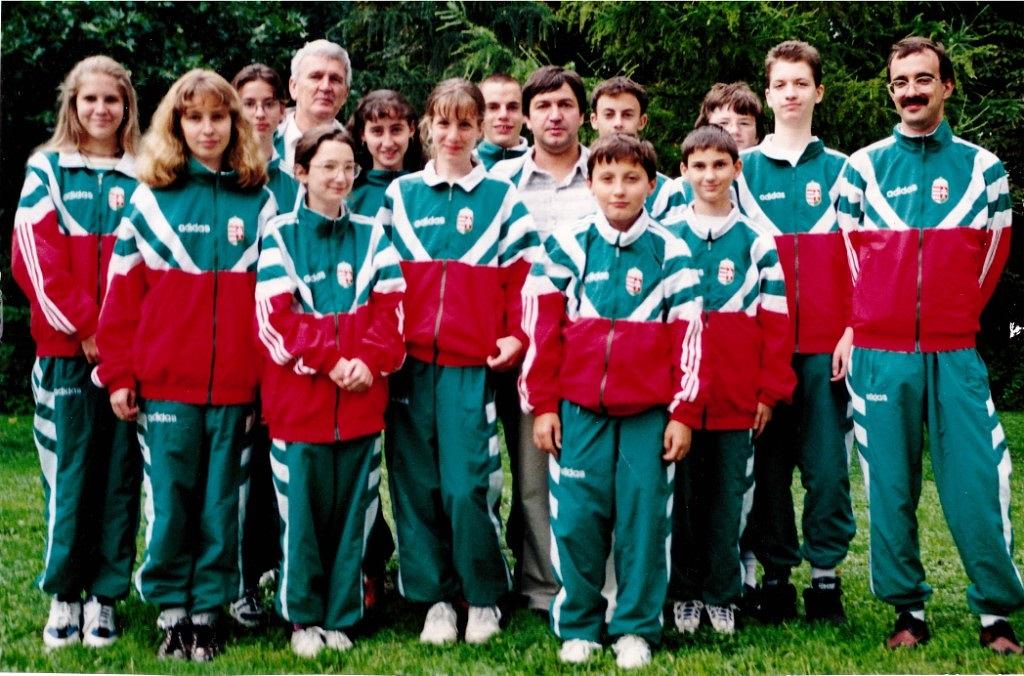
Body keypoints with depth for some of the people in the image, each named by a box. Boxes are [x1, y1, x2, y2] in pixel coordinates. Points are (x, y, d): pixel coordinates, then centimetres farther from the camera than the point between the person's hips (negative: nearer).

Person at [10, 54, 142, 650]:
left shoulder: (144, 176, 11)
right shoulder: (47, 169, 8)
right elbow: (34, 254, -1)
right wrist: (84, 326, -10)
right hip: (67, 349, -1)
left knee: (120, 473, 3)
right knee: (68, 473, 1)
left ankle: (105, 595, 12)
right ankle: (64, 595, 11)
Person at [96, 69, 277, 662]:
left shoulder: (259, 202, 7)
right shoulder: (151, 198, 4)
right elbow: (123, 291, 2)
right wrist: (118, 373, -3)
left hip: (236, 385, 1)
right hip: (165, 383, -1)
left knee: (222, 500, 6)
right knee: (170, 497, 4)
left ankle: (208, 611, 17)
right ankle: (171, 608, 16)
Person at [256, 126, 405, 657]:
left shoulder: (372, 236, 11)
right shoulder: (280, 235, 2)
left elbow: (391, 309, 4)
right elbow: (275, 315, -5)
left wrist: (369, 361, -12)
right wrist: (329, 361, -13)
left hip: (362, 397, 2)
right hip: (298, 398, -2)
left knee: (353, 510, 7)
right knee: (302, 510, 3)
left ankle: (342, 616, 18)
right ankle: (303, 617, 16)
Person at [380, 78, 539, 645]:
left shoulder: (502, 199, 8)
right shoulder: (400, 195, 11)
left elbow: (524, 276, 6)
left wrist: (517, 336, -6)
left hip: (474, 365, -2)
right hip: (410, 362, 2)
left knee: (468, 486, -7)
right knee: (416, 485, 4)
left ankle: (484, 598, 12)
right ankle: (434, 598, 16)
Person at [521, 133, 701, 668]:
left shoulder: (670, 253, 4)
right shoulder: (566, 245, 3)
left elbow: (687, 338, 5)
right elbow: (541, 328, 4)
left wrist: (682, 414, 1)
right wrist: (542, 406, 1)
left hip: (649, 410, 0)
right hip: (578, 406, 0)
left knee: (644, 516, 2)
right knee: (576, 516, 1)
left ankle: (636, 628, 15)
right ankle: (577, 627, 15)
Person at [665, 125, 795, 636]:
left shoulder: (758, 242, 6)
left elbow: (775, 321, 4)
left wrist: (770, 392, -1)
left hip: (738, 400, 0)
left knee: (729, 496, 5)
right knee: (682, 496, 7)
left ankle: (722, 596, 16)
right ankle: (685, 594, 18)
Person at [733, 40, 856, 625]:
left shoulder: (842, 171, 10)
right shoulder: (742, 171, 10)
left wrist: (855, 331, -5)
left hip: (827, 345, 0)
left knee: (827, 460, 0)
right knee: (768, 461, 4)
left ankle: (826, 572, 11)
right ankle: (774, 572, 13)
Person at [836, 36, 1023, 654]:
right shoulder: (863, 167, 9)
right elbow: (846, 259, 12)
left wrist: (955, 318, 8)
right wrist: (855, 326, 3)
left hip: (955, 353, 0)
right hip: (880, 354, 1)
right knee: (890, 487, 3)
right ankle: (909, 609, 14)